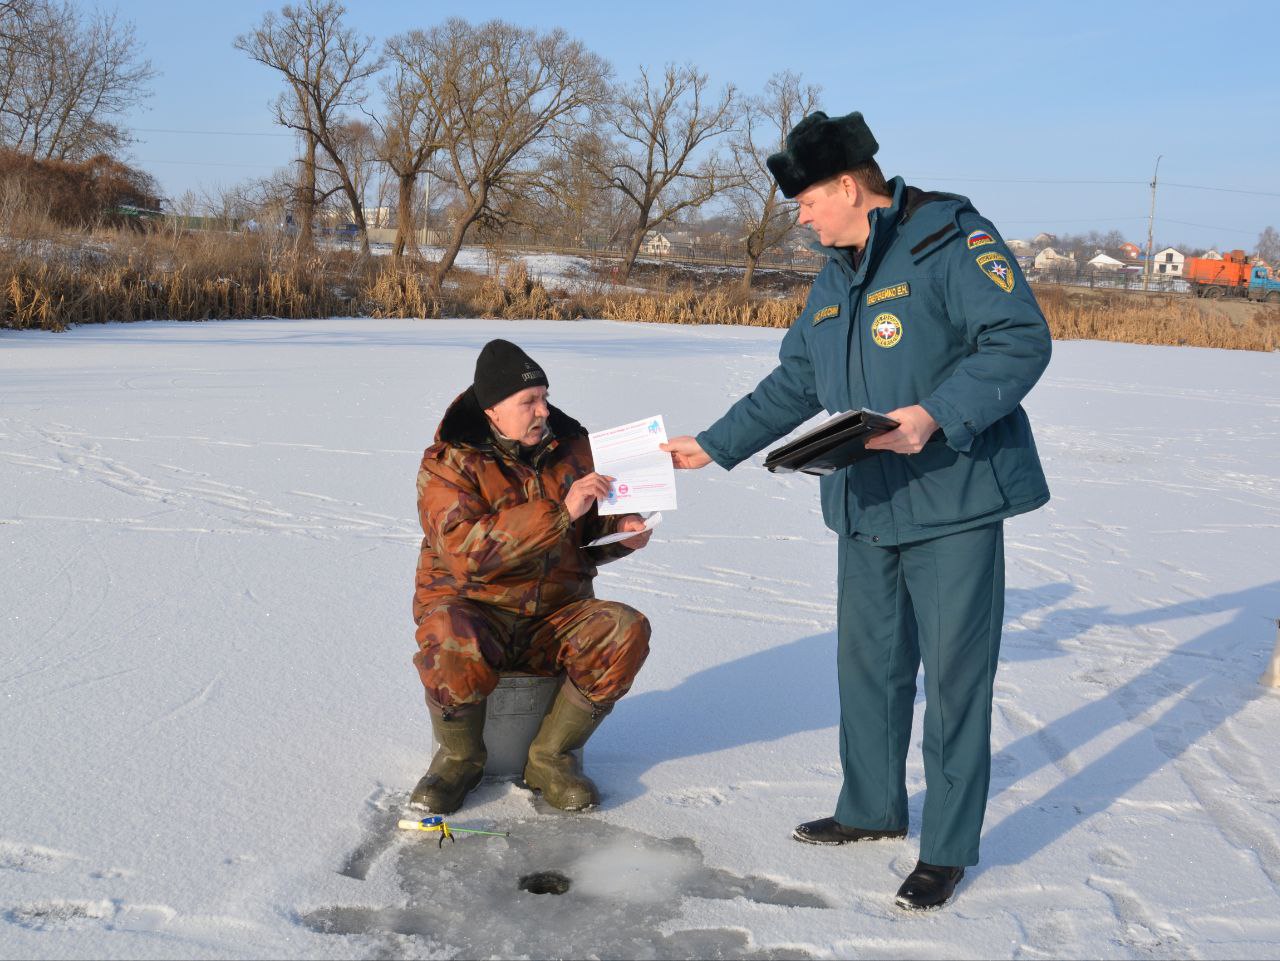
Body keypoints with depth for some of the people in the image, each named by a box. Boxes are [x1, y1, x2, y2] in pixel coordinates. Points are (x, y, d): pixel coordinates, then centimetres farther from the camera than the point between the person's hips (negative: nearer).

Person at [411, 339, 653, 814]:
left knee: (628, 631, -24)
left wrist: (619, 532, -7)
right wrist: (560, 511, -32)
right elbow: (465, 551, -27)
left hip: (556, 615, 4)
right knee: (451, 645, -38)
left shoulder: (570, 445, 5)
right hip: (471, 607, -4)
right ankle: (460, 758, -6)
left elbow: (585, 539, 18)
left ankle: (550, 758, -7)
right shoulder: (448, 462, -10)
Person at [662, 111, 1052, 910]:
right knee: (869, 663, 15)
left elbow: (1021, 339, -19)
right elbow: (793, 386, 22)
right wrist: (714, 447, 22)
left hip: (953, 507, -8)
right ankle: (873, 808, 33)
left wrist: (936, 415, -29)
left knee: (955, 675, 0)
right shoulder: (834, 279, 15)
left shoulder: (951, 240, -10)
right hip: (868, 511, 8)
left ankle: (950, 846, 13)